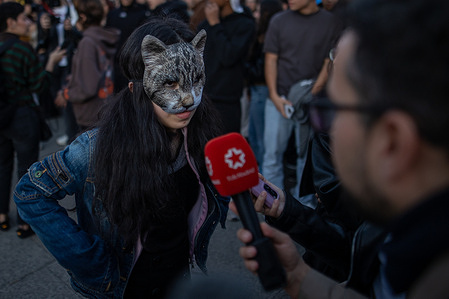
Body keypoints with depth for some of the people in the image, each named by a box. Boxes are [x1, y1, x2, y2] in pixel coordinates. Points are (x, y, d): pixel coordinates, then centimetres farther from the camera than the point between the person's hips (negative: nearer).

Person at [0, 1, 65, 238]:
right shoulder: (23, 49, -18)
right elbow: (38, 86, -13)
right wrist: (51, 62, -3)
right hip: (22, 117, -6)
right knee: (26, 170, 8)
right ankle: (25, 223, 17)